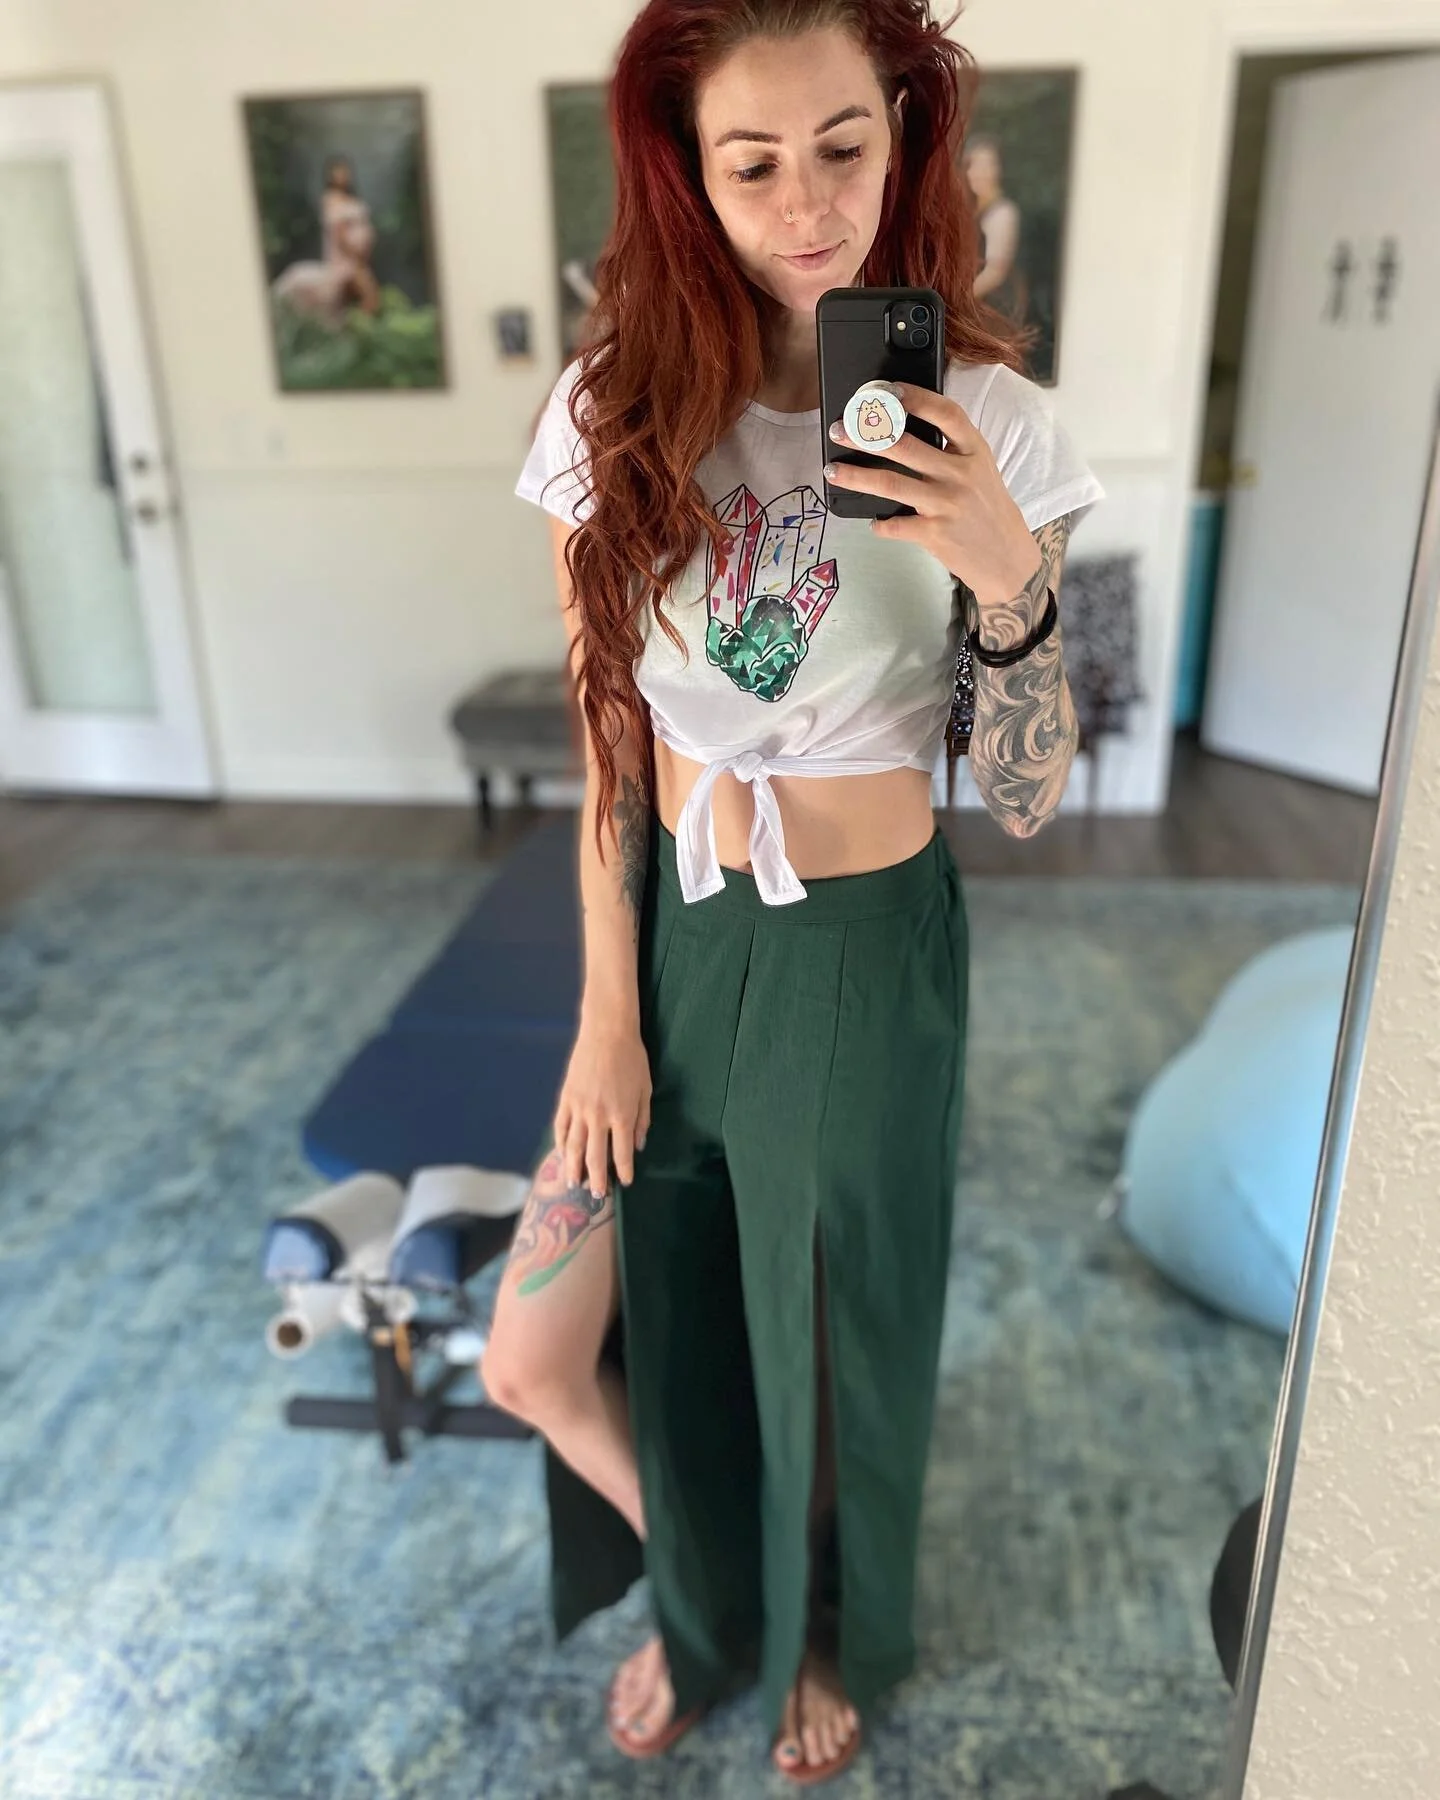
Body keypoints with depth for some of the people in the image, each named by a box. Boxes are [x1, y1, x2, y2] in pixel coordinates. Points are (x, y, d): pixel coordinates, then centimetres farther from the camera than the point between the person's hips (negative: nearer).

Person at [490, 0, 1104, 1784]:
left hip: (867, 955, -2)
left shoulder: (986, 424, -10)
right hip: (669, 941, 3)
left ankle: (829, 1636, 54)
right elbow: (610, 743, -2)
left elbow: (1027, 799, -11)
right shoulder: (620, 412, -6)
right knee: (537, 1357, 16)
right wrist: (609, 1007, -2)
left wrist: (1009, 585, -28)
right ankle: (697, 1604, 51)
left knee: (834, 1344, 18)